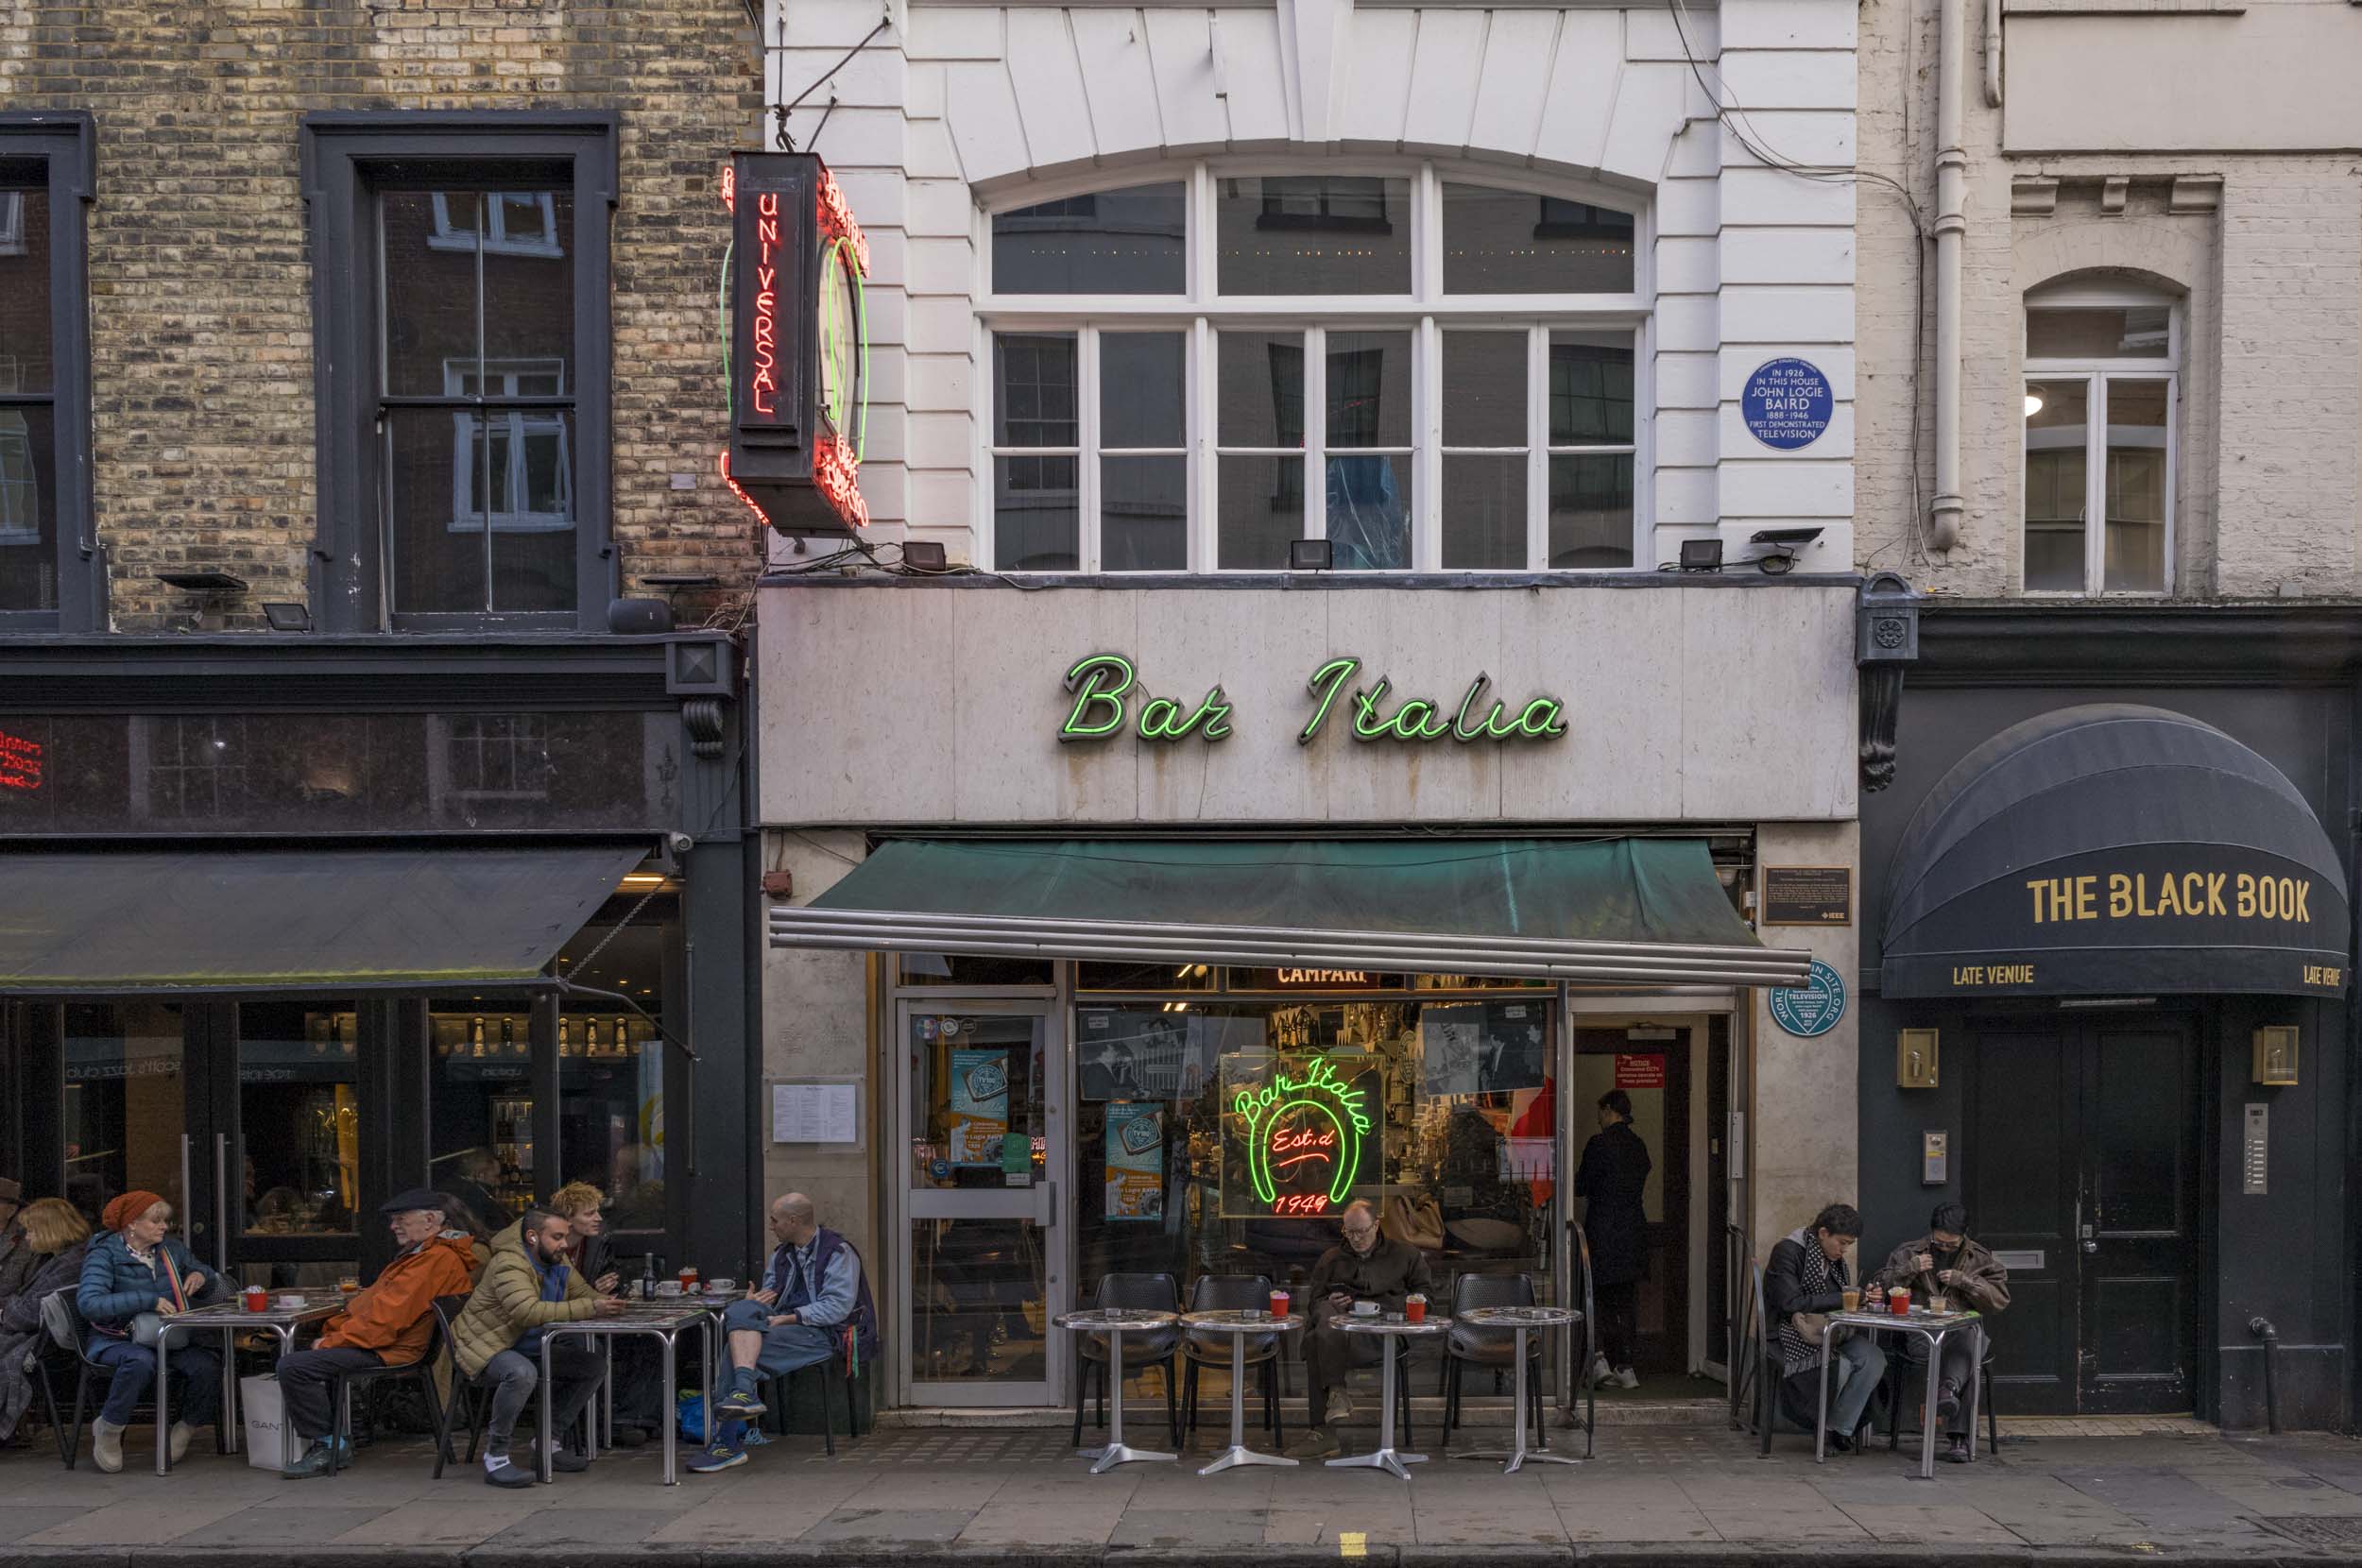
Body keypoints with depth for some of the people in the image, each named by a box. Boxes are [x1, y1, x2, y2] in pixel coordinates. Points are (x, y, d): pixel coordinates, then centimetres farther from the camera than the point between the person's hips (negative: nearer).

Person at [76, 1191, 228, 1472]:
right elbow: (89, 1303, -22)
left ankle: (187, 1427, 2)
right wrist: (148, 1300, -28)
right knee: (142, 1361, -38)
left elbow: (213, 1296, 22)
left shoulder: (172, 1249, 13)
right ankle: (108, 1429, -13)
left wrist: (201, 1277, -2)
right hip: (116, 1340, -4)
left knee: (207, 1364, -26)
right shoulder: (105, 1254, -3)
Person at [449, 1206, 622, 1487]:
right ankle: (495, 1458, -24)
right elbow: (528, 1311, -40)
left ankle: (547, 1443, 7)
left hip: (529, 1348, 9)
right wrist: (590, 1308, -42)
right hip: (482, 1347, -9)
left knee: (591, 1366, 0)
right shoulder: (509, 1264, -26)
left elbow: (584, 1293, 8)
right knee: (522, 1373, -38)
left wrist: (605, 1302, -17)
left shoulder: (558, 1263, 2)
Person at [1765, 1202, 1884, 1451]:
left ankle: (1840, 1428, -13)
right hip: (1793, 1332, -8)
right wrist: (1841, 1299, -20)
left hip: (1831, 1330, 8)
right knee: (1840, 1366, -32)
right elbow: (1791, 1302, -22)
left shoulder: (1834, 1258, 13)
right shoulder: (1788, 1251, -12)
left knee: (1874, 1359, -20)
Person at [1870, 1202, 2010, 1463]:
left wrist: (1962, 1280, -4)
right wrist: (1910, 1269, -3)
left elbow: (2000, 1298, 7)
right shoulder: (1910, 1252, 16)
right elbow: (1878, 1285, 12)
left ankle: (1947, 1389, -58)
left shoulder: (1980, 1259, 17)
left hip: (1965, 1331, 1)